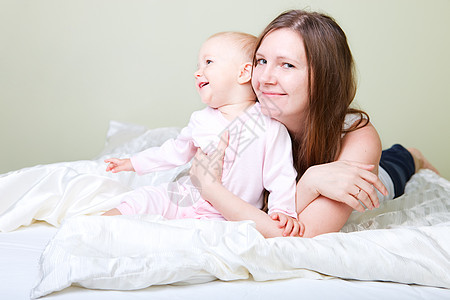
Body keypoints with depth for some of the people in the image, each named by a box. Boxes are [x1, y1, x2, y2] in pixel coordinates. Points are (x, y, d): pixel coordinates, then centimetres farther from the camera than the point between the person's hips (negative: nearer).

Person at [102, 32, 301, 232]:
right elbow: (177, 150, 20)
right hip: (186, 197, 5)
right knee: (140, 199, -8)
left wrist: (282, 210, -24)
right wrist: (135, 163, 24)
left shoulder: (270, 127, -12)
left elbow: (280, 176, -9)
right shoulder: (201, 120, 5)